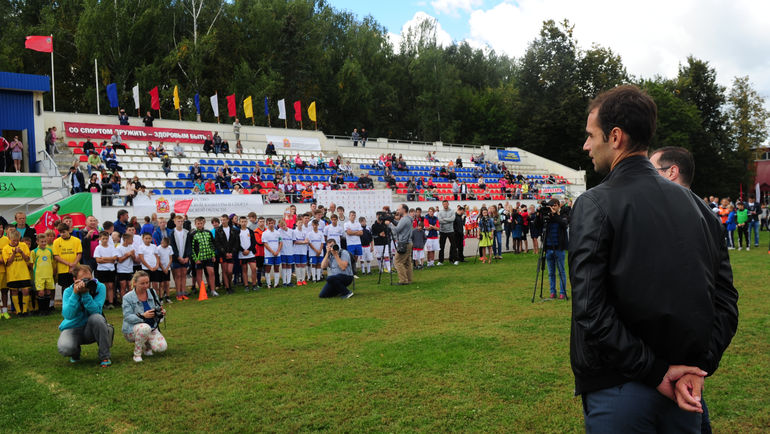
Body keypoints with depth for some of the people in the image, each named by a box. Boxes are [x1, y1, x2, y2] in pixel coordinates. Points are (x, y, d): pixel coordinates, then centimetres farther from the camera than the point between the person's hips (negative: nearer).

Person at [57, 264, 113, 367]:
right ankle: (76, 353, 11)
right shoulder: (68, 291, -8)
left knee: (96, 317, -35)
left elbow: (96, 311, -22)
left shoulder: (99, 287, -10)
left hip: (91, 329, 0)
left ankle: (104, 357, -20)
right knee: (64, 348, -32)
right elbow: (68, 315, -23)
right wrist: (75, 294, -29)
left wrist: (85, 294, -30)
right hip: (72, 328, 0)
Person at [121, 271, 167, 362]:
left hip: (152, 328, 4)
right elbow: (127, 317, -19)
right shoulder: (127, 297, -10)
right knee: (145, 327, -39)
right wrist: (143, 316, -36)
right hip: (132, 330, -4)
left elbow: (158, 308, 11)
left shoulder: (152, 292, 3)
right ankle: (137, 353, -16)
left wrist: (162, 312, -15)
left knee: (162, 347, -19)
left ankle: (146, 346, 16)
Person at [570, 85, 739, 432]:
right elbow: (726, 300, 3)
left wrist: (657, 371, -14)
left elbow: (590, 311, -21)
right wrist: (699, 368, -2)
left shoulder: (593, 205, -14)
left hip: (618, 390, -5)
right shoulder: (696, 205, 4)